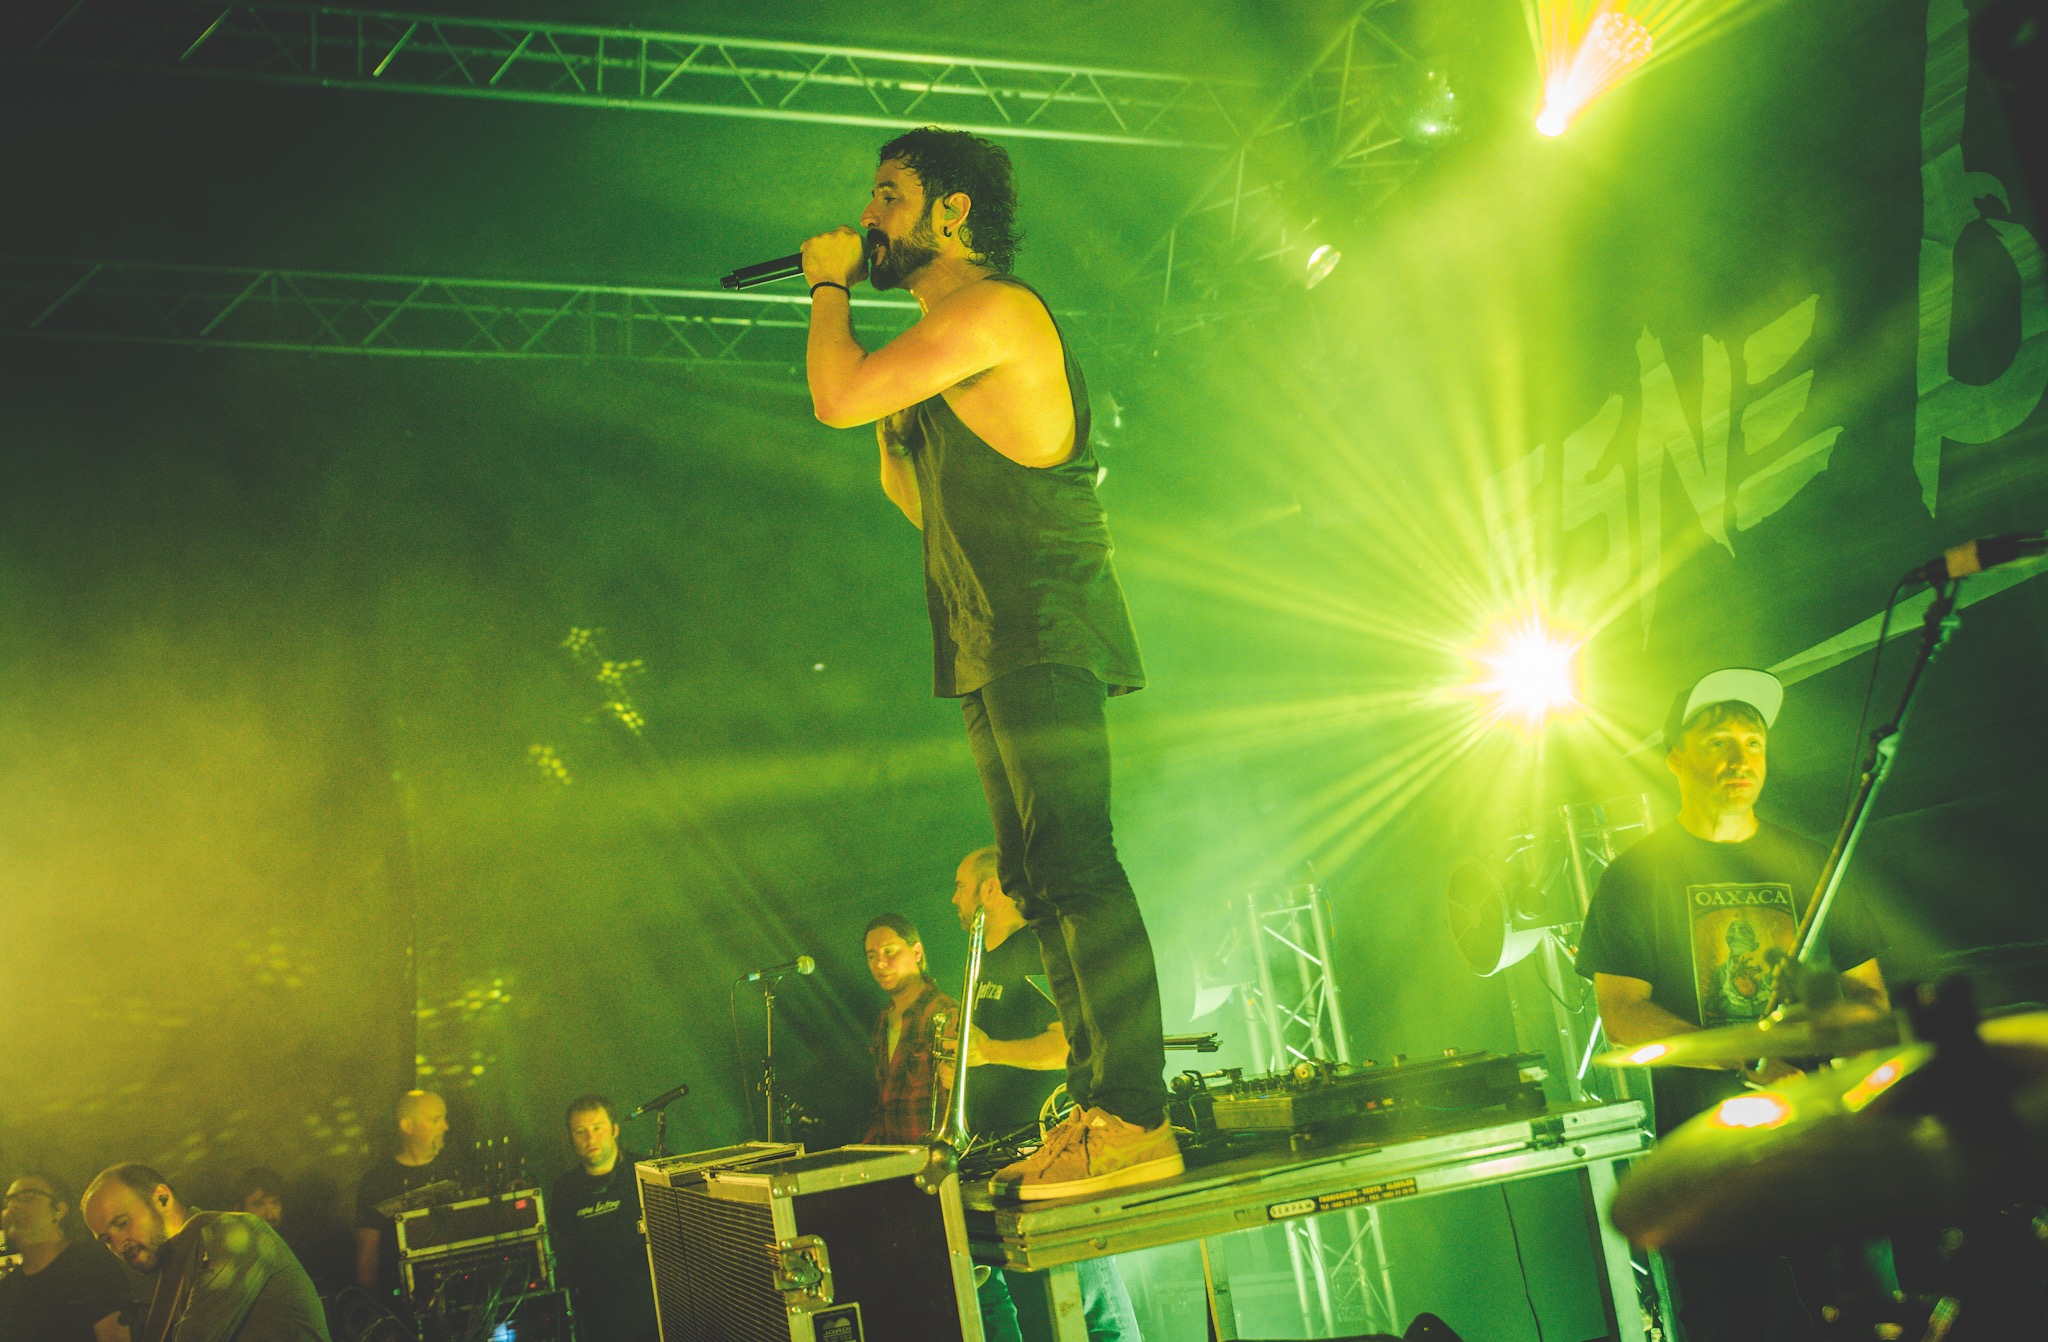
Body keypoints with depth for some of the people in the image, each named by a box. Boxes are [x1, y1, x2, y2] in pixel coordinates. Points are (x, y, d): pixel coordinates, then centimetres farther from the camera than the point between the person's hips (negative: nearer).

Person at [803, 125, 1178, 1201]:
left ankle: (1135, 1122, -14)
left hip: (1046, 634, -10)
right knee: (1039, 879, 9)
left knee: (1073, 863, -14)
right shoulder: (941, 343, 22)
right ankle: (1097, 1109, 14)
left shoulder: (995, 308, -8)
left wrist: (830, 287, 0)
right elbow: (919, 500, 26)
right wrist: (896, 424, 16)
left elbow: (838, 399, -16)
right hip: (996, 648, 10)